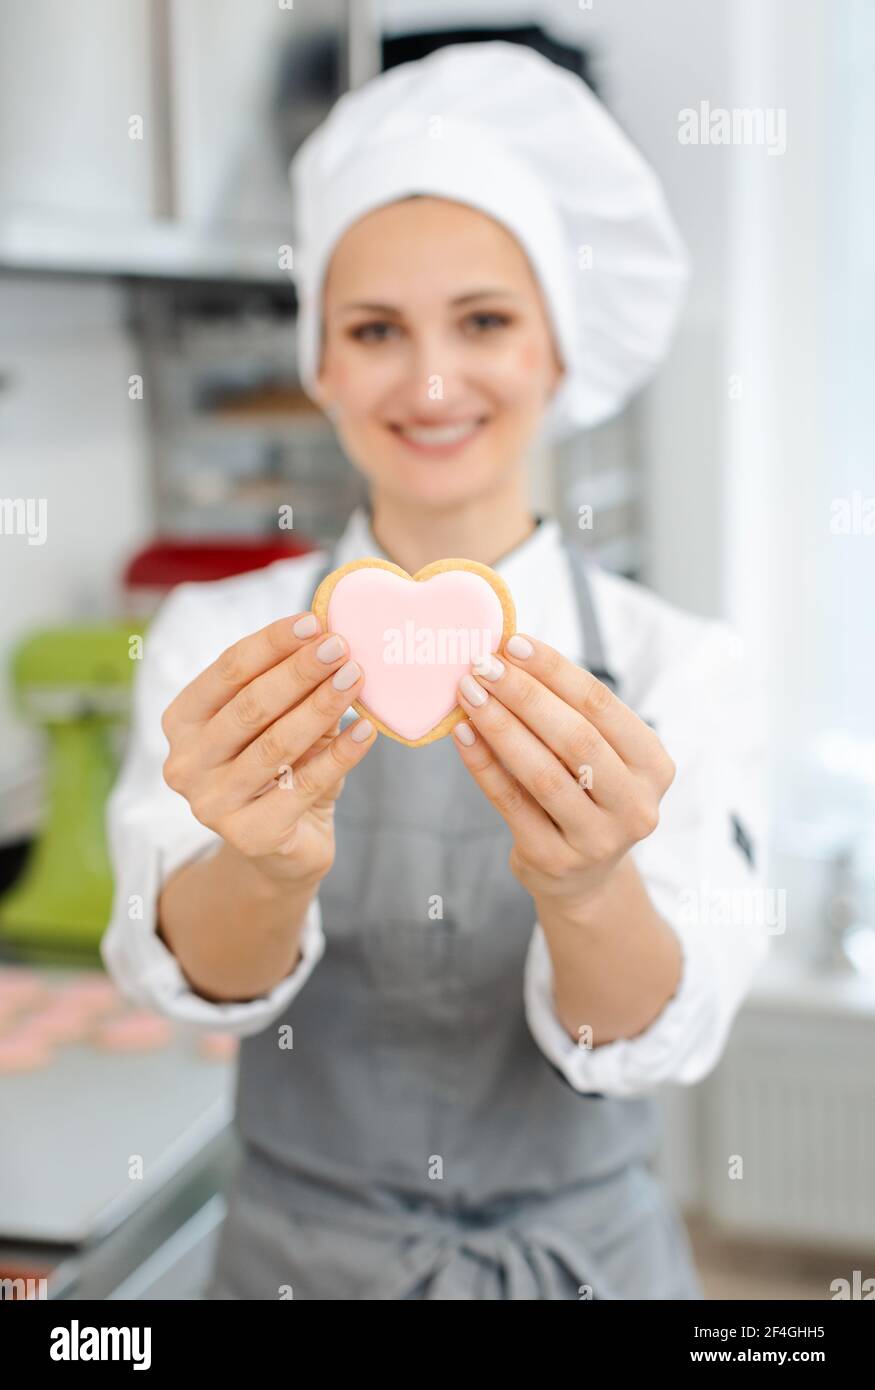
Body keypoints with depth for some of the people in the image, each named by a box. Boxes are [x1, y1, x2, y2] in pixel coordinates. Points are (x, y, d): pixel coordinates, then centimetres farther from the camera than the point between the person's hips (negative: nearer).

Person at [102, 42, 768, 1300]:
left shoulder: (676, 664, -9)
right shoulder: (217, 640, -8)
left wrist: (588, 889, -42)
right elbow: (194, 972, -22)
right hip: (305, 1253, 0)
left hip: (592, 1250, 0)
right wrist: (271, 868, -44)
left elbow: (661, 1037, -21)